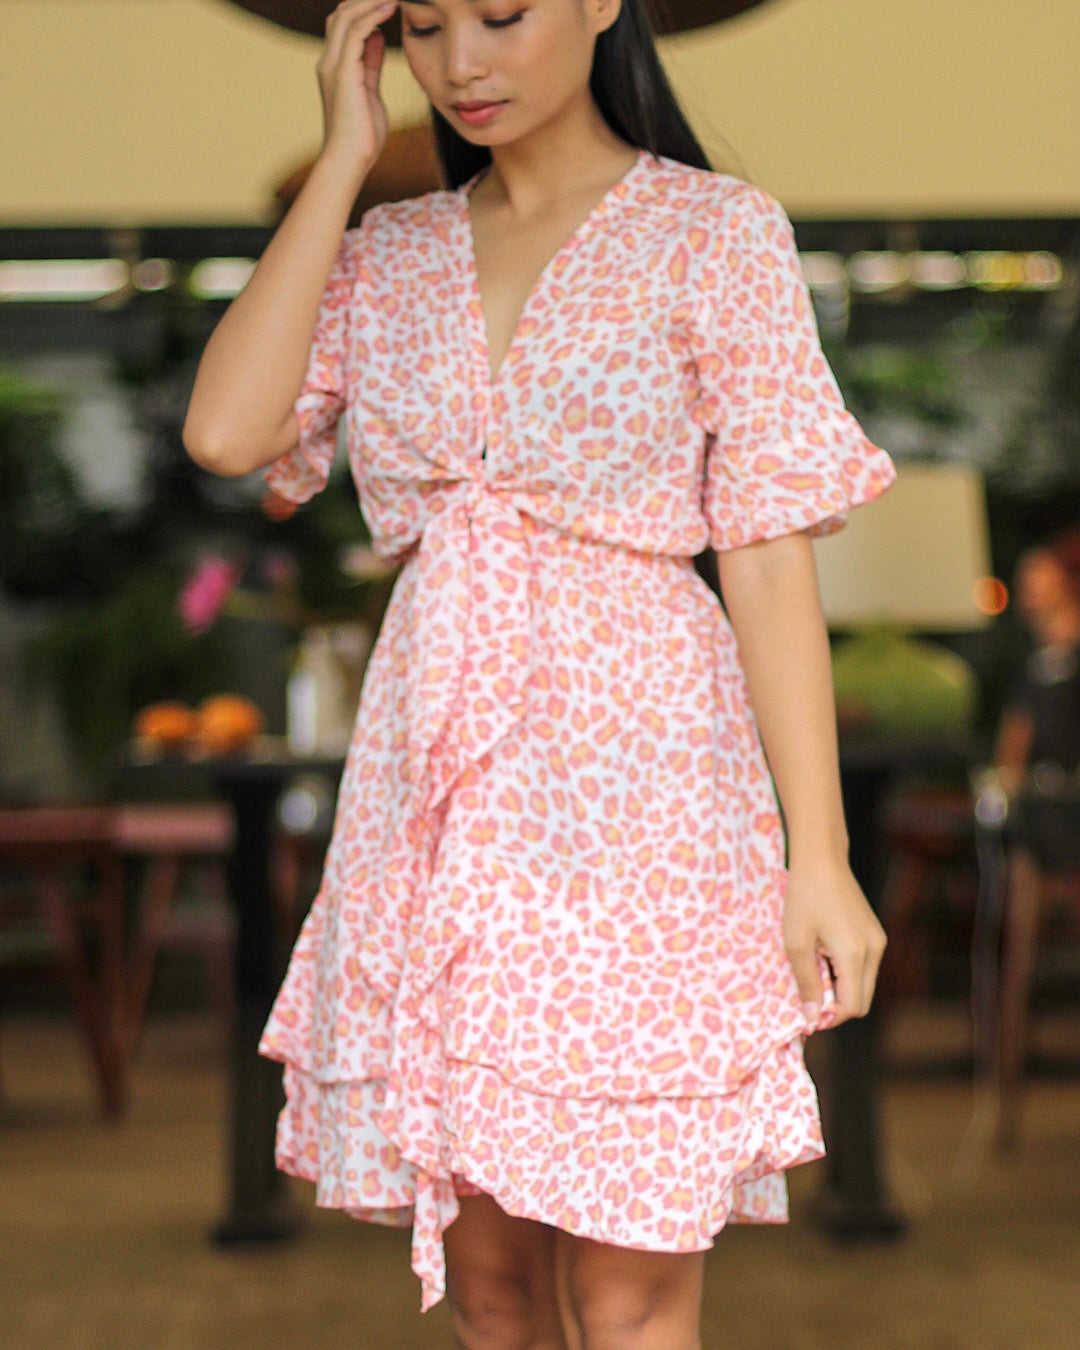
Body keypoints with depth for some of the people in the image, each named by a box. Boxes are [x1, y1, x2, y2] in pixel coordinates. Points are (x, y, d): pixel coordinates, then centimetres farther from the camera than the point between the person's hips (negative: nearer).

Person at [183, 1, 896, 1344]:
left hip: (634, 773, -4)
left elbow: (770, 561, -4)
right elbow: (225, 429, -6)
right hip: (436, 781, 4)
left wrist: (818, 855, -9)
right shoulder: (389, 253, 11)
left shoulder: (717, 236, -1)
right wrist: (345, 155, 0)